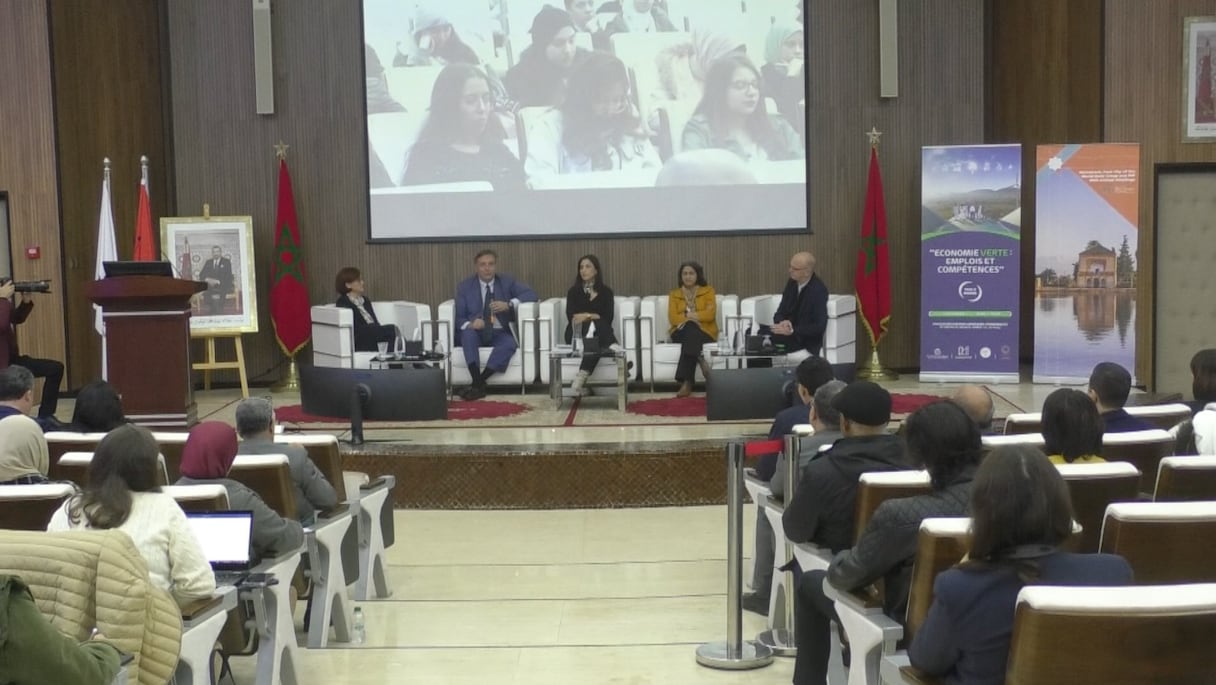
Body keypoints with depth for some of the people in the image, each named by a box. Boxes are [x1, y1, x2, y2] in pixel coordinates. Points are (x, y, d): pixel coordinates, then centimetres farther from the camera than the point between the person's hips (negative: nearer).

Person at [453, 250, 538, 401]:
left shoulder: (507, 282, 5)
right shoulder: (464, 286, 4)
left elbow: (531, 294, -5)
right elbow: (458, 318, -1)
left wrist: (509, 304, -22)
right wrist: (469, 324, -25)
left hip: (500, 334, 0)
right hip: (476, 333, 0)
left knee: (510, 344, -34)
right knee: (468, 333, -35)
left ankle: (479, 381, -34)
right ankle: (477, 384, -42)